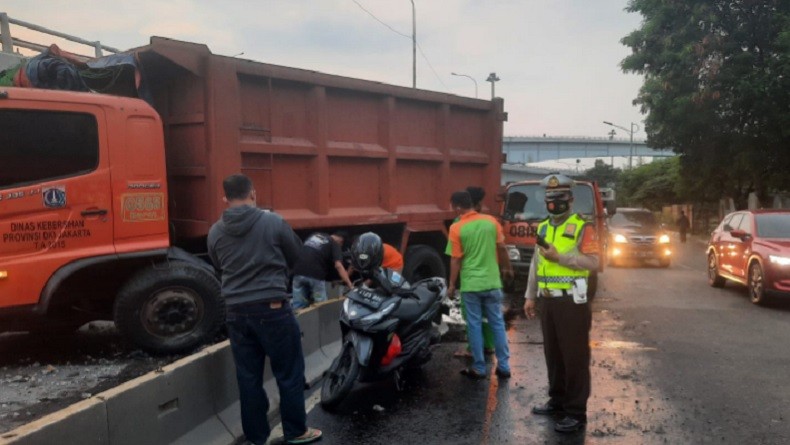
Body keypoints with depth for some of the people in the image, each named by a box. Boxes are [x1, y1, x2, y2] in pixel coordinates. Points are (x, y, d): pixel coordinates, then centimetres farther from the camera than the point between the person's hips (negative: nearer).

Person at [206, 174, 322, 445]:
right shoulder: (273, 222, -9)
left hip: (236, 311, 4)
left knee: (248, 377, 13)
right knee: (289, 373, 10)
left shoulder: (215, 233, 1)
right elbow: (294, 255, 4)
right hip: (272, 308, -4)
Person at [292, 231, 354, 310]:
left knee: (298, 306, 9)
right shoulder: (335, 244, 6)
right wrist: (350, 285, -13)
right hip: (316, 275, -5)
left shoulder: (314, 235, 24)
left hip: (299, 272, 5)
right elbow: (338, 265, -8)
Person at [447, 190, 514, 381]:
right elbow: (501, 248, 5)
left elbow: (456, 259, -8)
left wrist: (451, 284, 2)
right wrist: (507, 268, 21)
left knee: (474, 326, 6)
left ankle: (479, 369, 13)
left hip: (470, 285, -3)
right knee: (497, 324, 11)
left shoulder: (457, 228, -10)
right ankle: (503, 367, 16)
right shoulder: (491, 221, -1)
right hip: (492, 282, 3)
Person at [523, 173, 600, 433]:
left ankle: (576, 413, 8)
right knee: (553, 355, 16)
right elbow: (535, 264, 17)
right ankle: (557, 401, 30)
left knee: (575, 357, 0)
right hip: (547, 301, 7)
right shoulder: (542, 228, 14)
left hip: (571, 302, -7)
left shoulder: (582, 227, -7)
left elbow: (592, 261, -16)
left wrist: (560, 258, -21)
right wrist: (530, 296, 15)